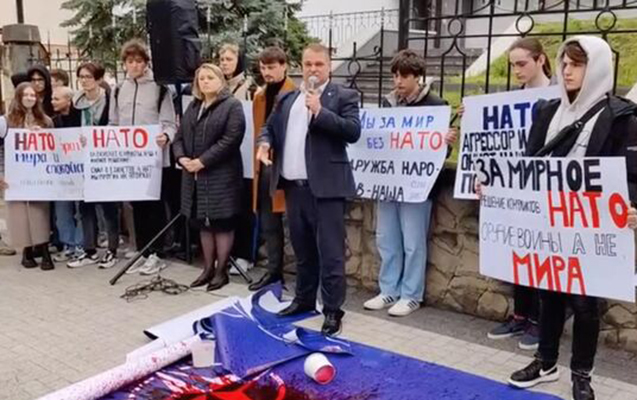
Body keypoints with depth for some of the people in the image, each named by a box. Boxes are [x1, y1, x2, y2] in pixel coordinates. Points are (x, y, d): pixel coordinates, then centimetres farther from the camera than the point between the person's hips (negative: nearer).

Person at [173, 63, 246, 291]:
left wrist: (202, 161, -19)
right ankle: (208, 268, 23)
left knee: (222, 224, 0)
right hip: (195, 176, 7)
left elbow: (230, 140, -17)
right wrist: (181, 157, -5)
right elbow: (180, 137, 16)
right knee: (204, 223, 13)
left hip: (221, 175, -7)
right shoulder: (193, 107, 17)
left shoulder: (232, 106, -6)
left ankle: (221, 271, 10)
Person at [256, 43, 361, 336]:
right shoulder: (287, 98, 17)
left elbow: (353, 132, -12)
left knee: (330, 252, -2)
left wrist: (319, 111, -18)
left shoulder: (344, 96, 0)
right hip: (294, 186, 6)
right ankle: (304, 299, 31)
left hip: (325, 186, -6)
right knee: (303, 250, 17)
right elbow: (270, 126, 24)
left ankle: (333, 310, 5)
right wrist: (265, 142, 2)